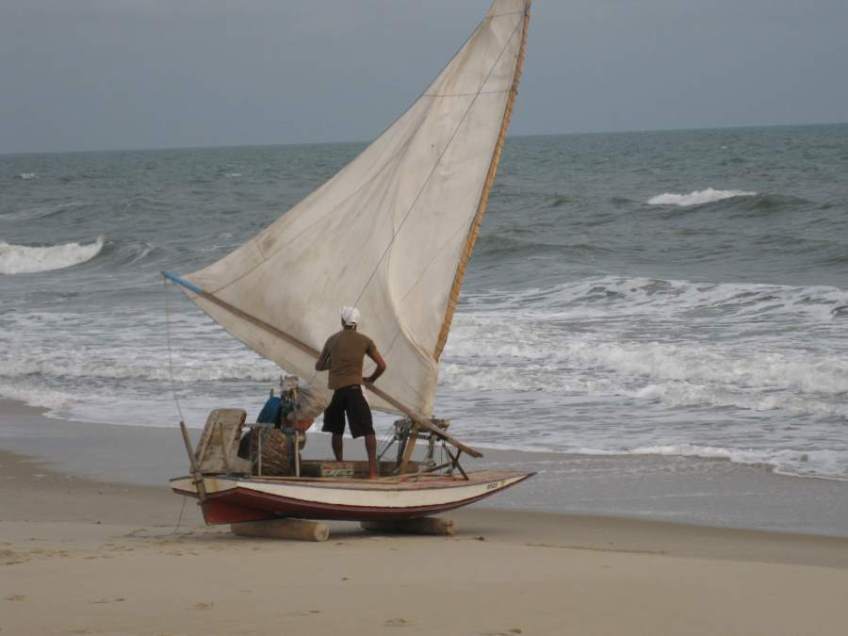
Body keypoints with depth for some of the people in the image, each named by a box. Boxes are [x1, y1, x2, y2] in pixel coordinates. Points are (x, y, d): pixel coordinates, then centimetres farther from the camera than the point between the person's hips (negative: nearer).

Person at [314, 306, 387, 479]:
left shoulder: (332, 340, 11)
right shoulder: (364, 341, 5)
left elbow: (319, 367, 18)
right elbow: (382, 365, 2)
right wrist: (371, 379, 18)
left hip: (334, 390, 3)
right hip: (354, 389, -3)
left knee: (336, 431, 19)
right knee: (368, 431, -4)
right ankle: (372, 469, -17)